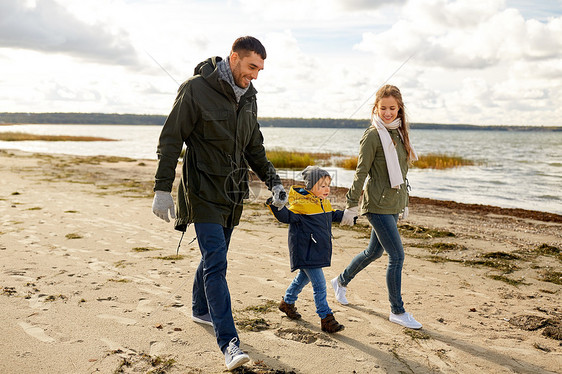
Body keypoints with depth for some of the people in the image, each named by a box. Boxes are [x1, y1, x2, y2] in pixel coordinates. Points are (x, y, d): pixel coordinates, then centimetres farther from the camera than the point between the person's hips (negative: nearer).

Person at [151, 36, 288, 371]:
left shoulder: (248, 97, 9)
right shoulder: (196, 89, -12)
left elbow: (254, 147, 17)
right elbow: (171, 141, -11)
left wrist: (273, 181, 8)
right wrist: (163, 189, -15)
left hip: (233, 193, 7)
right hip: (204, 190, -7)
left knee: (214, 256, 18)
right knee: (215, 263, -11)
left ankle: (201, 310, 40)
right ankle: (229, 343, -11)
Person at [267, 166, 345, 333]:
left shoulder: (324, 203, 10)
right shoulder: (302, 203, -17)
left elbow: (333, 215, 26)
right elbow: (287, 216, -19)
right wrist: (276, 206, -35)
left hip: (318, 250, 10)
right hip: (305, 252, -10)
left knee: (304, 277, 25)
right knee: (319, 284, -8)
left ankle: (287, 302, 45)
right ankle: (326, 318, 1)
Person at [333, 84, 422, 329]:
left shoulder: (399, 133, 10)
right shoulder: (372, 136, -12)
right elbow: (361, 172, -12)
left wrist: (404, 202, 20)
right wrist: (351, 206, -10)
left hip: (393, 204, 8)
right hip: (377, 205, -8)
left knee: (374, 252, 19)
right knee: (397, 256, -6)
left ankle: (341, 282, 41)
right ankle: (397, 311, 8)